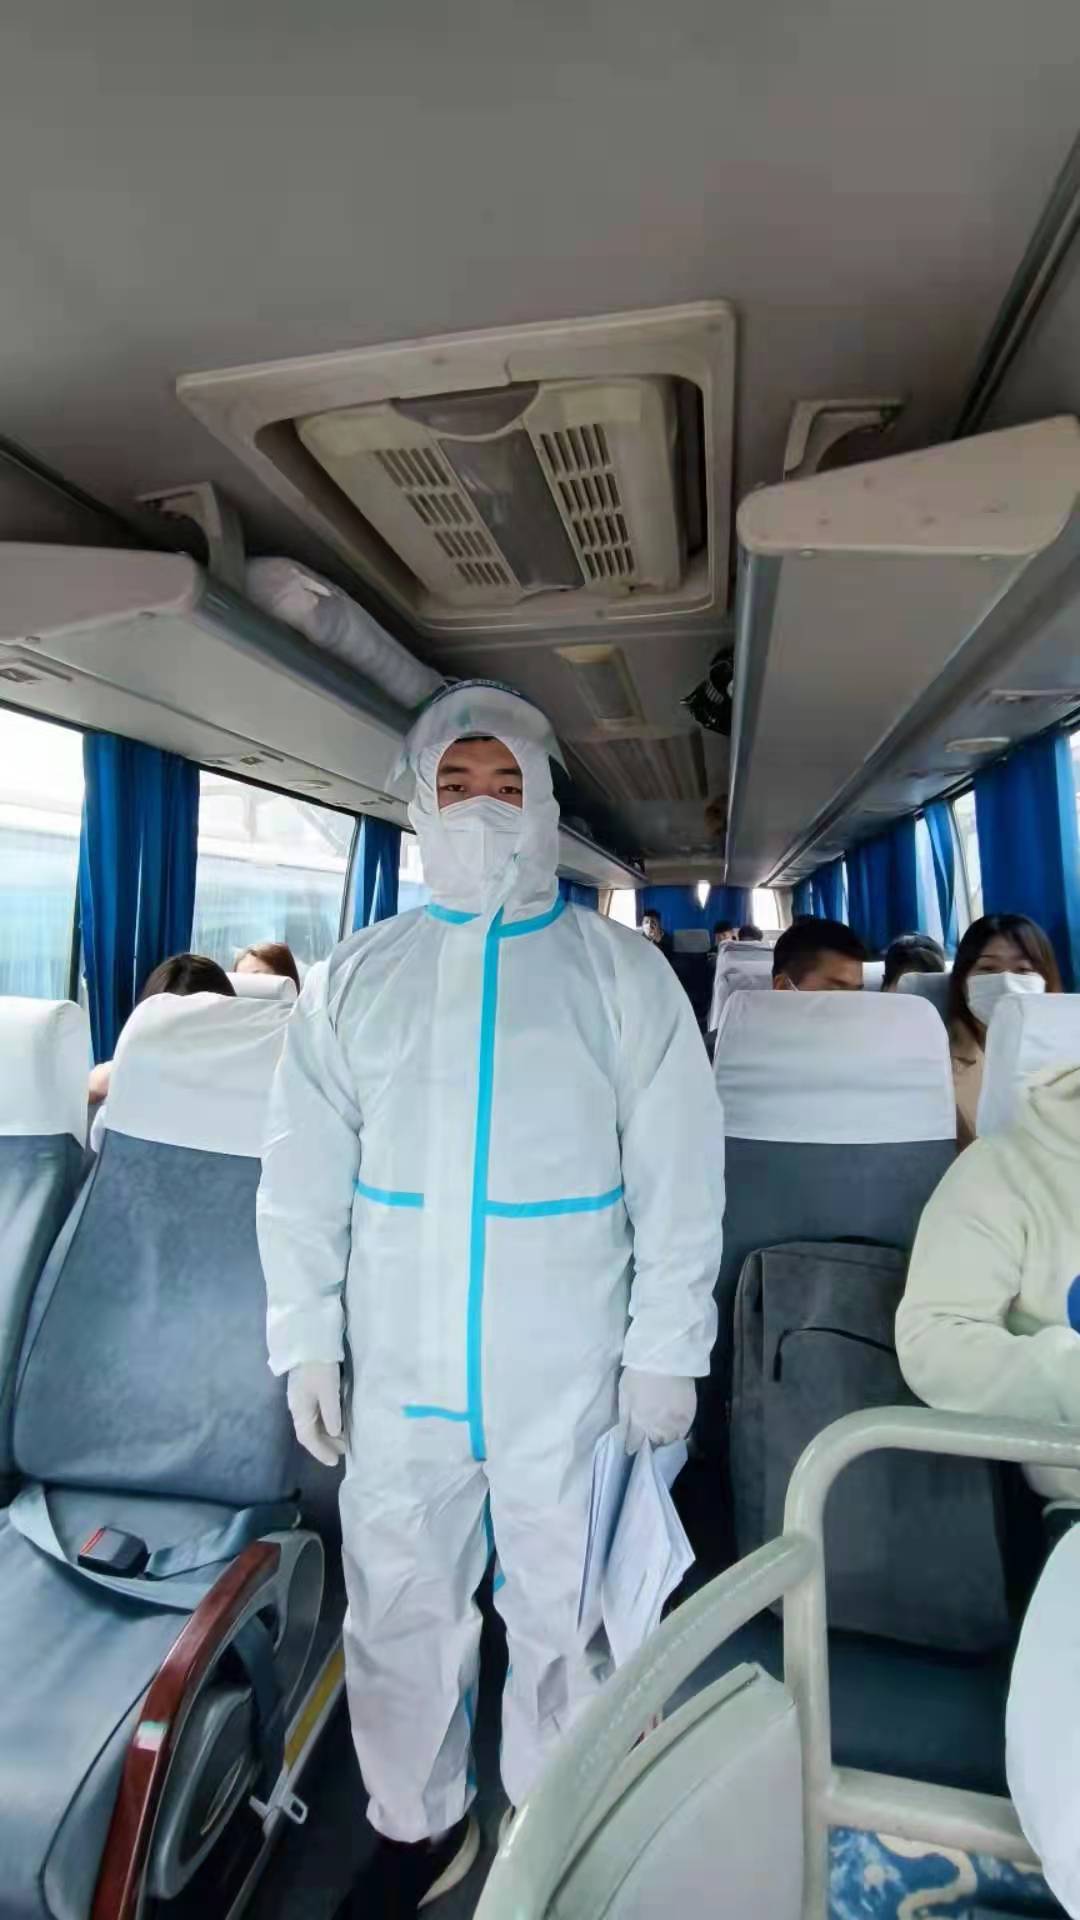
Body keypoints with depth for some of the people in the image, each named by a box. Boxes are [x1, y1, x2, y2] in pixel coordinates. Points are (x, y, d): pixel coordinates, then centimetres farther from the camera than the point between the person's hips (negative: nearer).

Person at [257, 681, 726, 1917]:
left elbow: (680, 1175, -3)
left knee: (563, 1617, 16)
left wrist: (665, 1348, -5)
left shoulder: (623, 973, -4)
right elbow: (301, 1176, 5)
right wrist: (305, 1339, 2)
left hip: (568, 1379, -1)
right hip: (399, 1374, 2)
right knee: (397, 1613, 18)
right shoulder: (356, 977, 2)